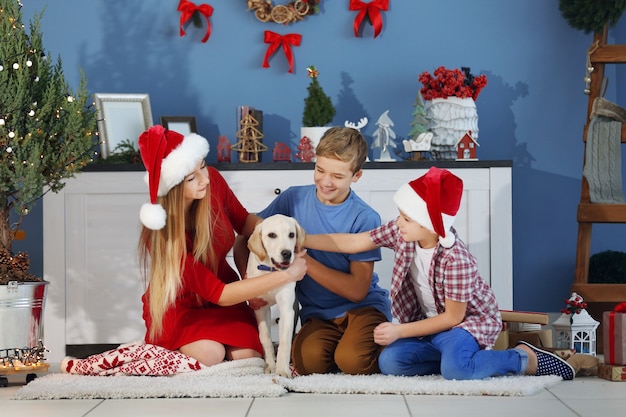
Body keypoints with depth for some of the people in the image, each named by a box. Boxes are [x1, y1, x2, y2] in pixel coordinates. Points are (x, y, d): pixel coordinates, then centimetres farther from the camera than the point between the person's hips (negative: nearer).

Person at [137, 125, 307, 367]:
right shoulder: (161, 233, -33)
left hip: (223, 295, 4)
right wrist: (286, 275, -34)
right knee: (210, 355, -30)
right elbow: (217, 293, -32)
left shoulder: (212, 181, -19)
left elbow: (244, 221, 4)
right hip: (178, 305, -4)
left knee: (248, 356, -20)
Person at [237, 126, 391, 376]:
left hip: (362, 306, -2)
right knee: (309, 360, -29)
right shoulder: (293, 199, 0)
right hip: (318, 313, 2)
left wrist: (304, 260, -21)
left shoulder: (365, 218, -9)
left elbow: (357, 290, -13)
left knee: (353, 360, -31)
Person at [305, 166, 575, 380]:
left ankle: (525, 358, -11)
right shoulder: (399, 232, -13)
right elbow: (351, 243, -6)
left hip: (469, 319, -7)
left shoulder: (455, 259, -30)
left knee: (455, 369, -37)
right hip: (430, 320, 7)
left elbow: (453, 317, -23)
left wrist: (400, 331, -23)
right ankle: (468, 356, 1)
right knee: (389, 363, -17)